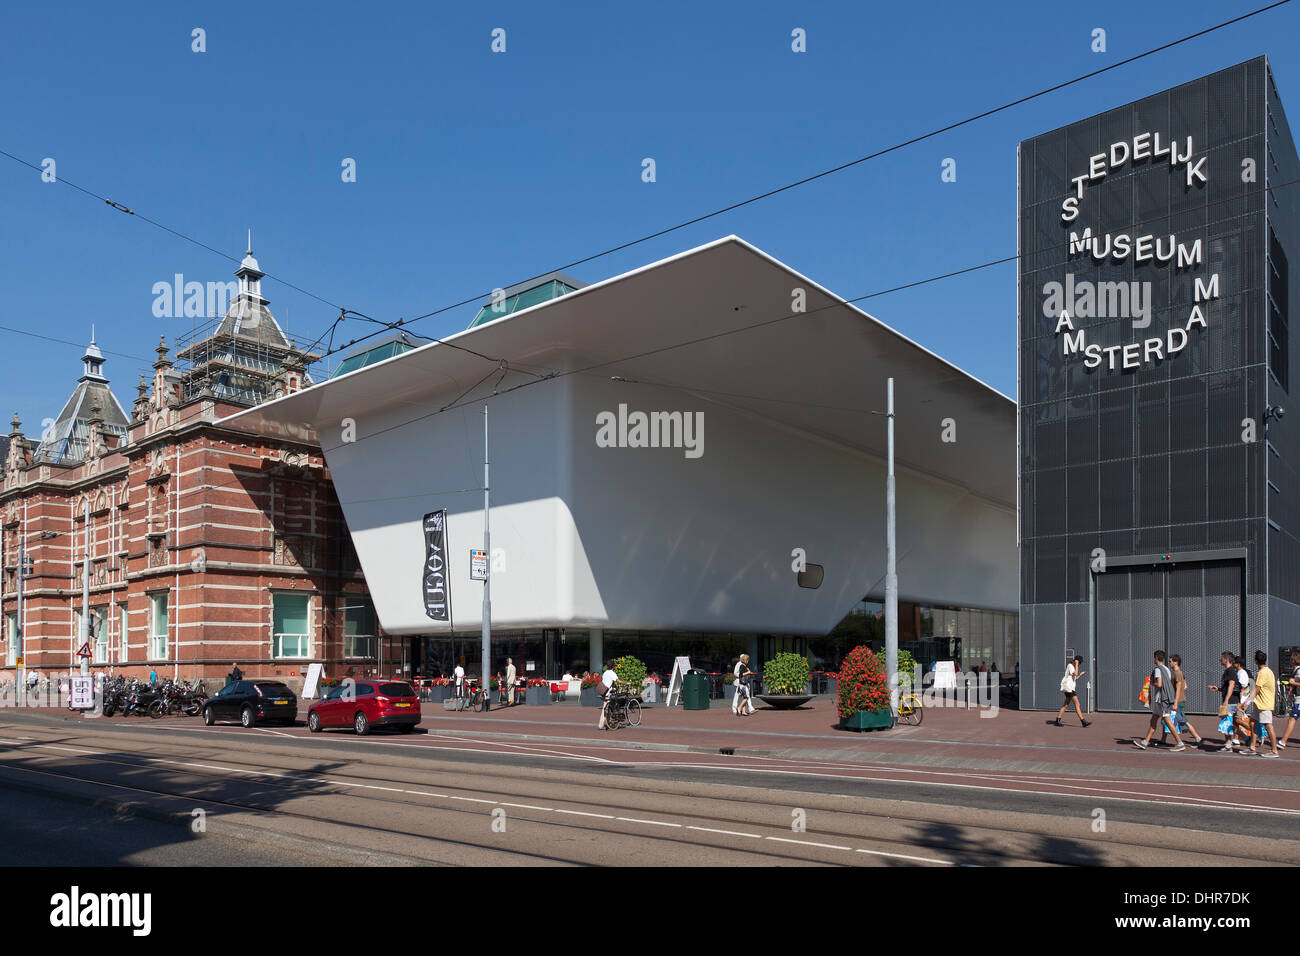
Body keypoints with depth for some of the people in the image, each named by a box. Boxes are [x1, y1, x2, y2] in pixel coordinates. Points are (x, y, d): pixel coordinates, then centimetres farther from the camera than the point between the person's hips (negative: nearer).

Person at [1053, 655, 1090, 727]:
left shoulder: (1073, 667, 21)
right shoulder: (1070, 666, -7)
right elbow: (1075, 674, -23)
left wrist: (1081, 674, 18)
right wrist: (1076, 665, -15)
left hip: (1070, 688, 10)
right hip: (1068, 687, -10)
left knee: (1066, 705, 8)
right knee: (1077, 703, -13)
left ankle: (1057, 721, 8)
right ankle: (1083, 721, -16)